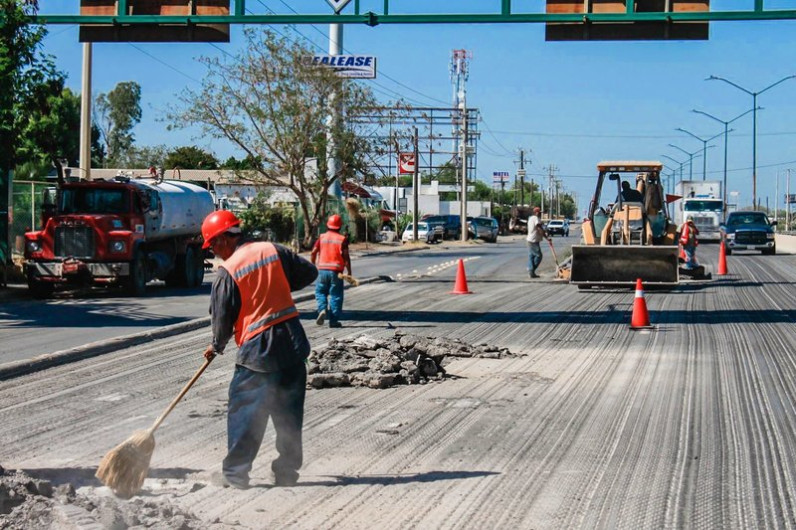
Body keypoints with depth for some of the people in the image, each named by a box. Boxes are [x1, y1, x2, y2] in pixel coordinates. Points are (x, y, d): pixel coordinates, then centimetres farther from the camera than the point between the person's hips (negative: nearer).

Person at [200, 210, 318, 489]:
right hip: (292, 341, 5)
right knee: (289, 412, 12)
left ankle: (235, 473, 10)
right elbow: (309, 272, 11)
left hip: (257, 350, -5)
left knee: (244, 412, 5)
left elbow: (223, 316, -5)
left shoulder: (228, 271, -10)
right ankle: (287, 471, 19)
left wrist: (217, 346, 14)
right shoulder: (273, 250, 3)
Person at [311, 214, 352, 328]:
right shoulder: (342, 239, -1)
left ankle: (322, 309, -10)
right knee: (335, 295, 5)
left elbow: (313, 253, 1)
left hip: (322, 270, 2)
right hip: (336, 271, -2)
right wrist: (349, 272, 1)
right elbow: (346, 257, -6)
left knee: (320, 292, 16)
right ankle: (333, 320, 4)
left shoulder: (322, 237, 5)